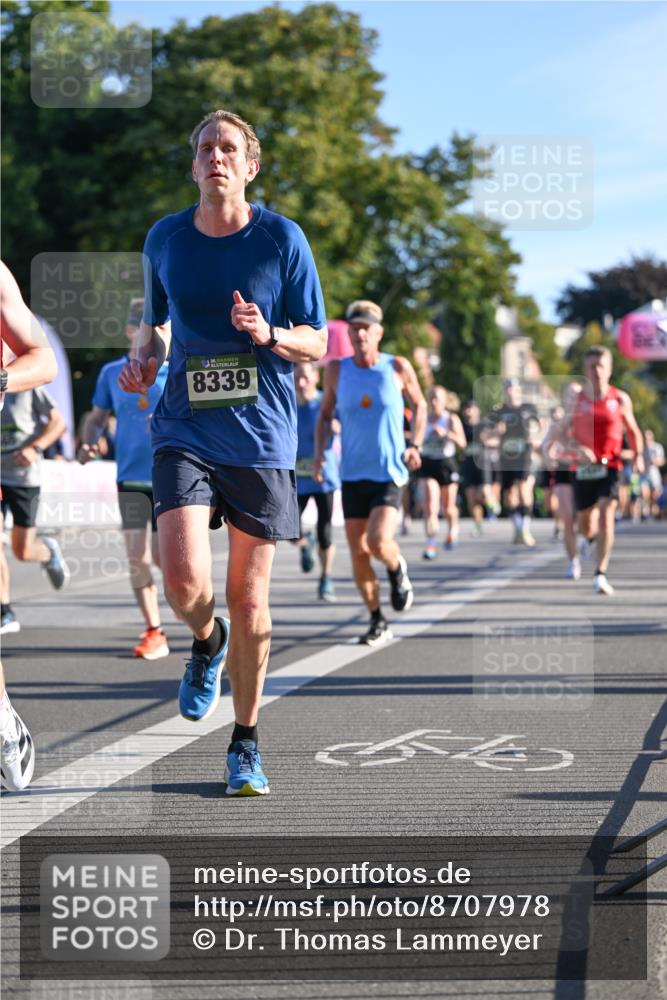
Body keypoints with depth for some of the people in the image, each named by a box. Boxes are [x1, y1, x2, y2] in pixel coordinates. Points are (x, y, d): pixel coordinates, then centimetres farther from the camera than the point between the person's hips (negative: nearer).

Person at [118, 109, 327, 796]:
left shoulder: (283, 239, -2)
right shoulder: (164, 240, 5)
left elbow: (317, 343, 2)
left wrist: (269, 335, -19)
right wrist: (143, 359, -1)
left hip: (261, 438, -1)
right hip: (183, 431, 1)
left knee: (248, 599, 2)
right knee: (184, 582, -18)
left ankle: (245, 745, 20)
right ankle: (206, 640, 20)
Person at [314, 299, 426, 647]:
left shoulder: (398, 368, -4)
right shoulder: (337, 370, 1)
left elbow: (419, 405, 11)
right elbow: (325, 415, 12)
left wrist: (415, 445, -3)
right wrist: (320, 454, -3)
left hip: (389, 473, -3)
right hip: (353, 475, 3)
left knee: (379, 541, -21)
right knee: (358, 553, 2)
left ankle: (398, 571, 14)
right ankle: (378, 622, 18)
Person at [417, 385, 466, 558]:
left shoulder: (452, 419, -2)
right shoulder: (424, 419, 5)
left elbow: (462, 443, -14)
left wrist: (447, 433, -28)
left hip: (447, 464, -1)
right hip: (428, 464, 1)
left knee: (448, 508, 11)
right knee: (431, 506, -16)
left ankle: (453, 529, 44)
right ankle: (431, 544, -16)